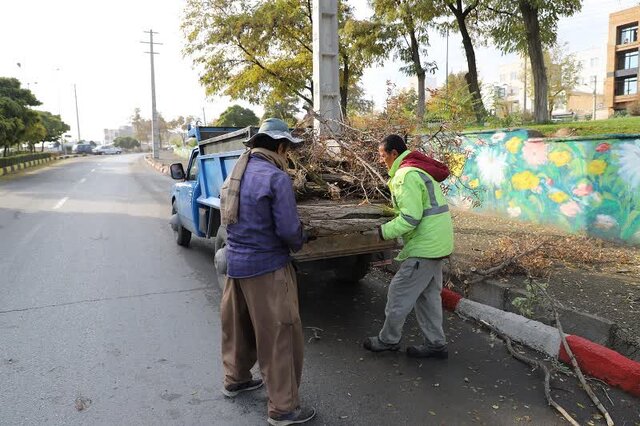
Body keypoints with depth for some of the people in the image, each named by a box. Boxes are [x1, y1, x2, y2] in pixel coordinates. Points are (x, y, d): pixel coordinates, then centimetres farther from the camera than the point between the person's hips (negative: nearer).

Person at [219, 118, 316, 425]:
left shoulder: (236, 172, 6)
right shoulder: (276, 177, -18)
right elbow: (288, 229, -20)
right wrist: (299, 242, 2)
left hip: (235, 261, 8)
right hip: (266, 266, -8)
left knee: (237, 325, 24)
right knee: (279, 336, 3)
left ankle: (235, 380, 43)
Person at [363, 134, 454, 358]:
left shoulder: (406, 175, -18)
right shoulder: (422, 169, 15)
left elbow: (410, 217, -24)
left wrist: (385, 231, -12)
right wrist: (391, 226, 12)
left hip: (424, 246, -10)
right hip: (437, 243, 10)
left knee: (399, 293, 2)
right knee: (428, 295, 17)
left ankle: (388, 340, 18)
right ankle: (436, 344, 25)